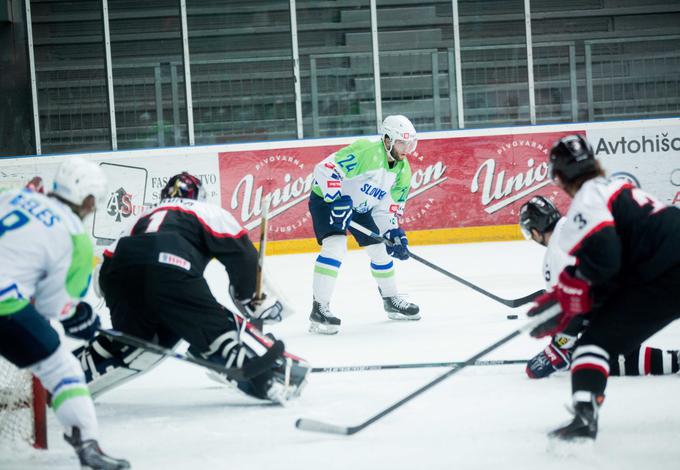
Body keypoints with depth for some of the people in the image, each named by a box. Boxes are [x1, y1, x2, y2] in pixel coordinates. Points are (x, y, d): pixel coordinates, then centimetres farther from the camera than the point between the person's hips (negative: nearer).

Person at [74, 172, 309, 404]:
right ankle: (274, 376, -10)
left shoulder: (143, 218, 40)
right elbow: (241, 253, 14)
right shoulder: (206, 211, 27)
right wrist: (252, 299, 24)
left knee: (136, 338, 25)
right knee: (218, 328, 1)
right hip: (171, 270, -5)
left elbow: (108, 261, 34)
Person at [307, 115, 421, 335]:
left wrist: (394, 233, -11)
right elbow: (325, 168, -33)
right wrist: (337, 200, -37)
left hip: (360, 207, 8)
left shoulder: (403, 172, -4)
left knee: (380, 249, 10)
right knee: (335, 246, -26)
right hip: (327, 198, -8)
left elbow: (386, 208, 3)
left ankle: (391, 300, 32)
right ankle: (319, 308, -24)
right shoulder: (366, 152, -30)